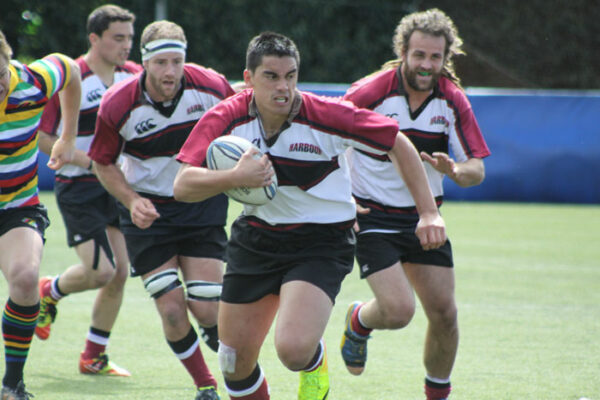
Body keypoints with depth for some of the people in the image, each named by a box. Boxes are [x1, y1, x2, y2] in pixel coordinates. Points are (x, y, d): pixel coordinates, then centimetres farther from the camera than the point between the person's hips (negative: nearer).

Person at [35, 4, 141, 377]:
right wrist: (88, 160, -21)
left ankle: (93, 357, 16)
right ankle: (48, 292, 19)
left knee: (120, 273, 2)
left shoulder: (133, 76, 3)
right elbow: (41, 137, -12)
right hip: (78, 188, -6)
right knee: (100, 271, -14)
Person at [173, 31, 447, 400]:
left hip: (322, 242, -4)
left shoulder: (326, 116, -18)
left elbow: (399, 144, -7)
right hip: (255, 240, 4)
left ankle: (316, 363, 14)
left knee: (294, 349, -25)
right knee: (235, 364, 5)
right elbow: (183, 186, -18)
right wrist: (235, 177, -36)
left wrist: (429, 213, -10)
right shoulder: (227, 118, -12)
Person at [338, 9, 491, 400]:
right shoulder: (370, 93, -16)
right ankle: (358, 321, 19)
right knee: (399, 311, -17)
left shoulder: (453, 100, -4)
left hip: (424, 217, 4)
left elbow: (477, 170, -5)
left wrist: (454, 170, -28)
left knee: (444, 314, -1)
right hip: (373, 218, -4)